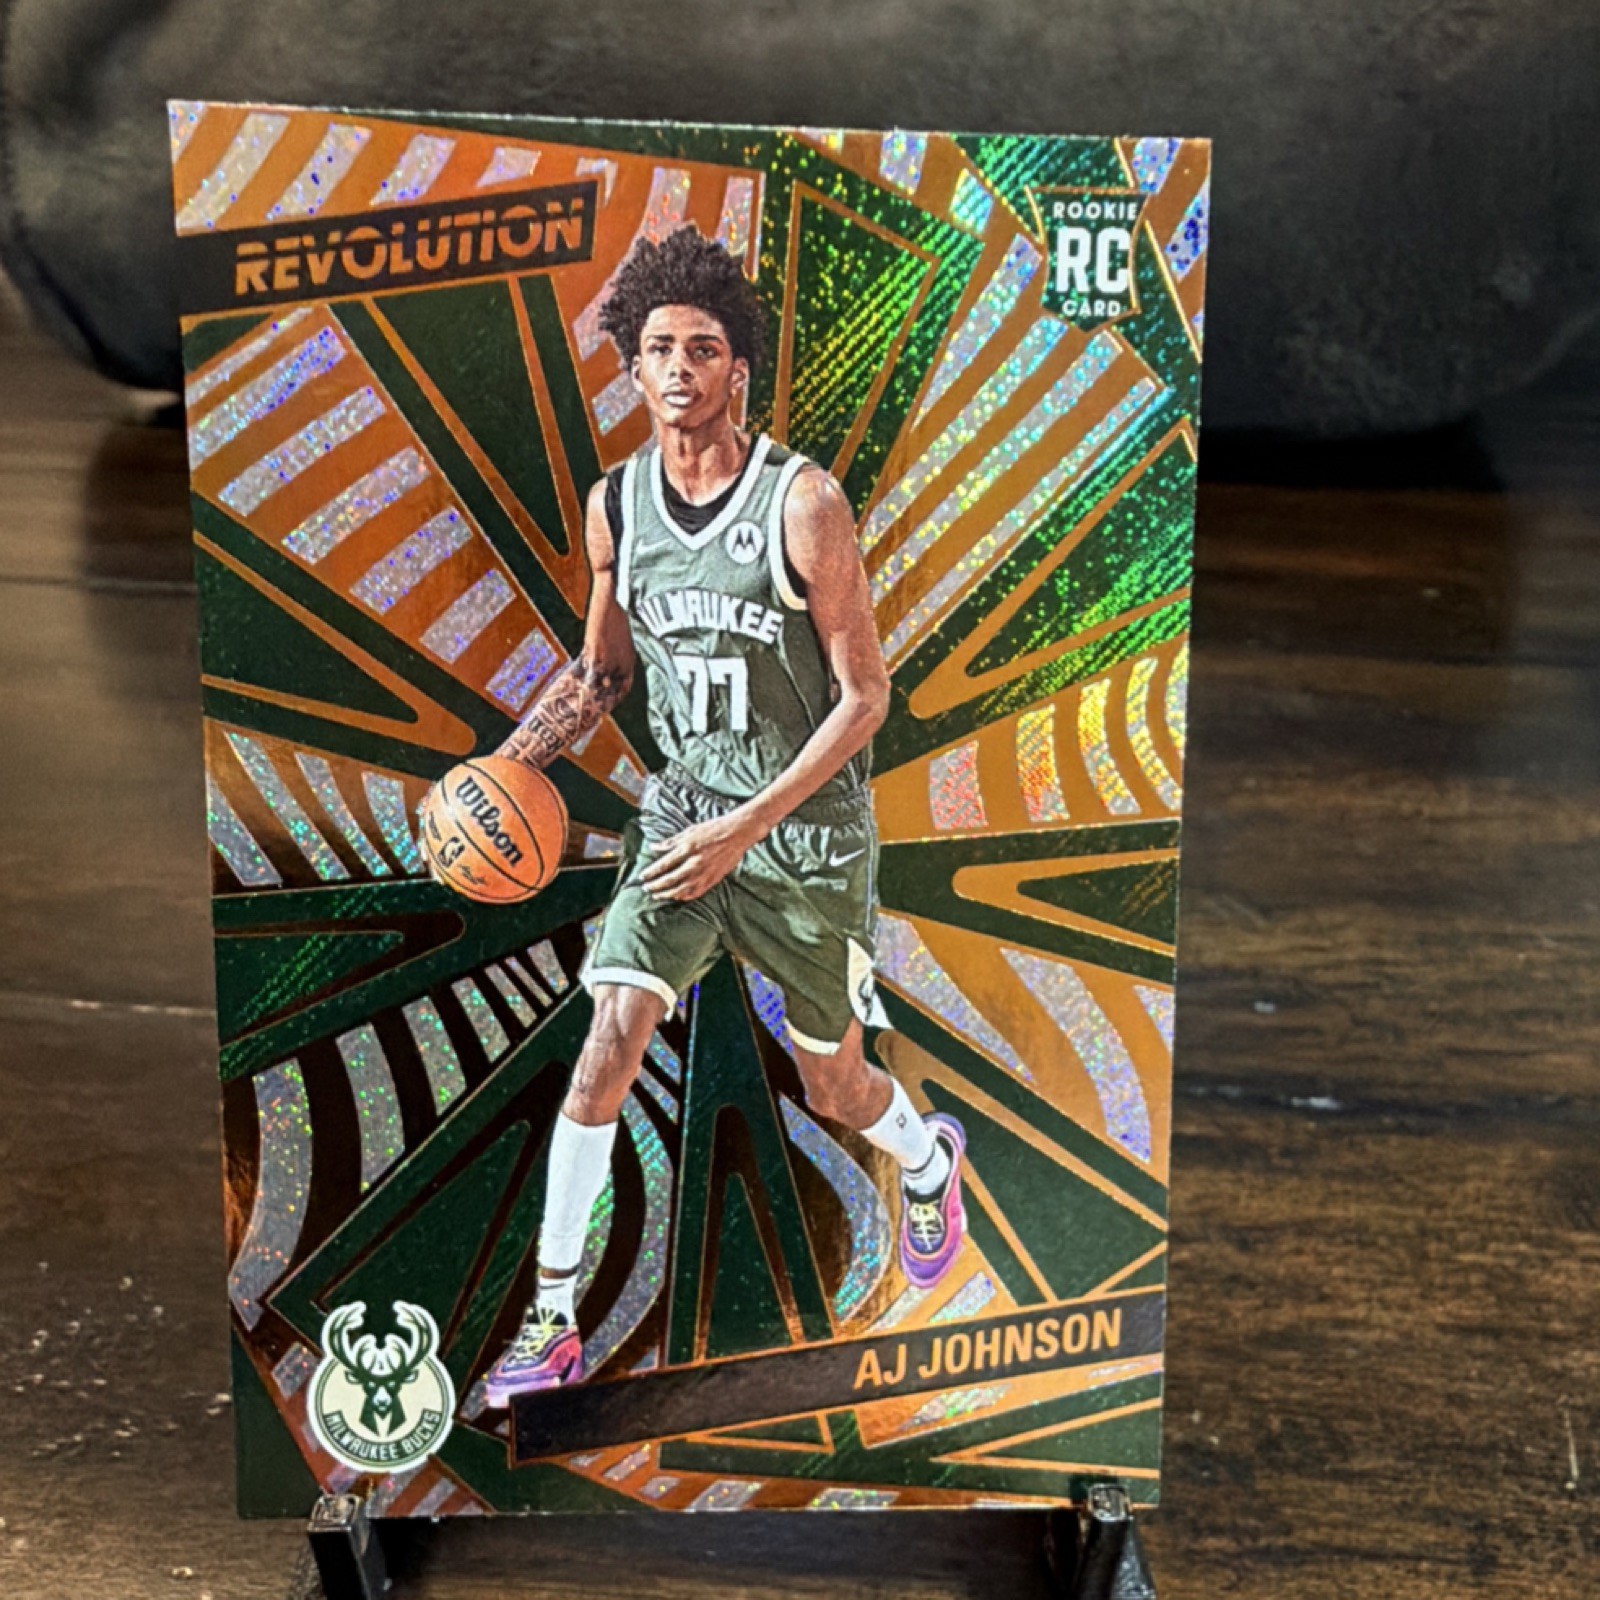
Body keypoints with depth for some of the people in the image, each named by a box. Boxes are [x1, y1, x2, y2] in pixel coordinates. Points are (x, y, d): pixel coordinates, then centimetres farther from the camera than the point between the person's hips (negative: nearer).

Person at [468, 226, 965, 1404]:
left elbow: (866, 697, -15)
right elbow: (602, 670, 13)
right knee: (609, 1043, -8)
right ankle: (553, 1325, 9)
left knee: (834, 1088, 11)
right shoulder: (614, 505, -1)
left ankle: (930, 1162, 49)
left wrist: (744, 828, -20)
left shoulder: (804, 503, -17)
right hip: (679, 809, 4)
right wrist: (516, 758, -4)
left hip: (806, 829, -3)